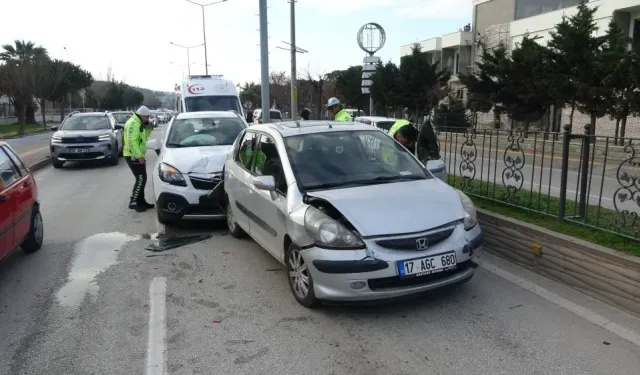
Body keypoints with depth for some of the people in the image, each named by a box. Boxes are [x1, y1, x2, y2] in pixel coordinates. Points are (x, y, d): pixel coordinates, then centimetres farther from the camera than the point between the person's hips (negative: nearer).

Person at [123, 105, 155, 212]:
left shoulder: (139, 123, 15)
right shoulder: (133, 123, -17)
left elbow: (144, 137, 20)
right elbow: (132, 142, -25)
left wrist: (148, 128, 5)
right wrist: (139, 156, -26)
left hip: (137, 155, 10)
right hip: (133, 156, -10)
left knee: (142, 179, 13)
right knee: (141, 179, -10)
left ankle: (141, 201, 19)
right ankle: (133, 202, -5)